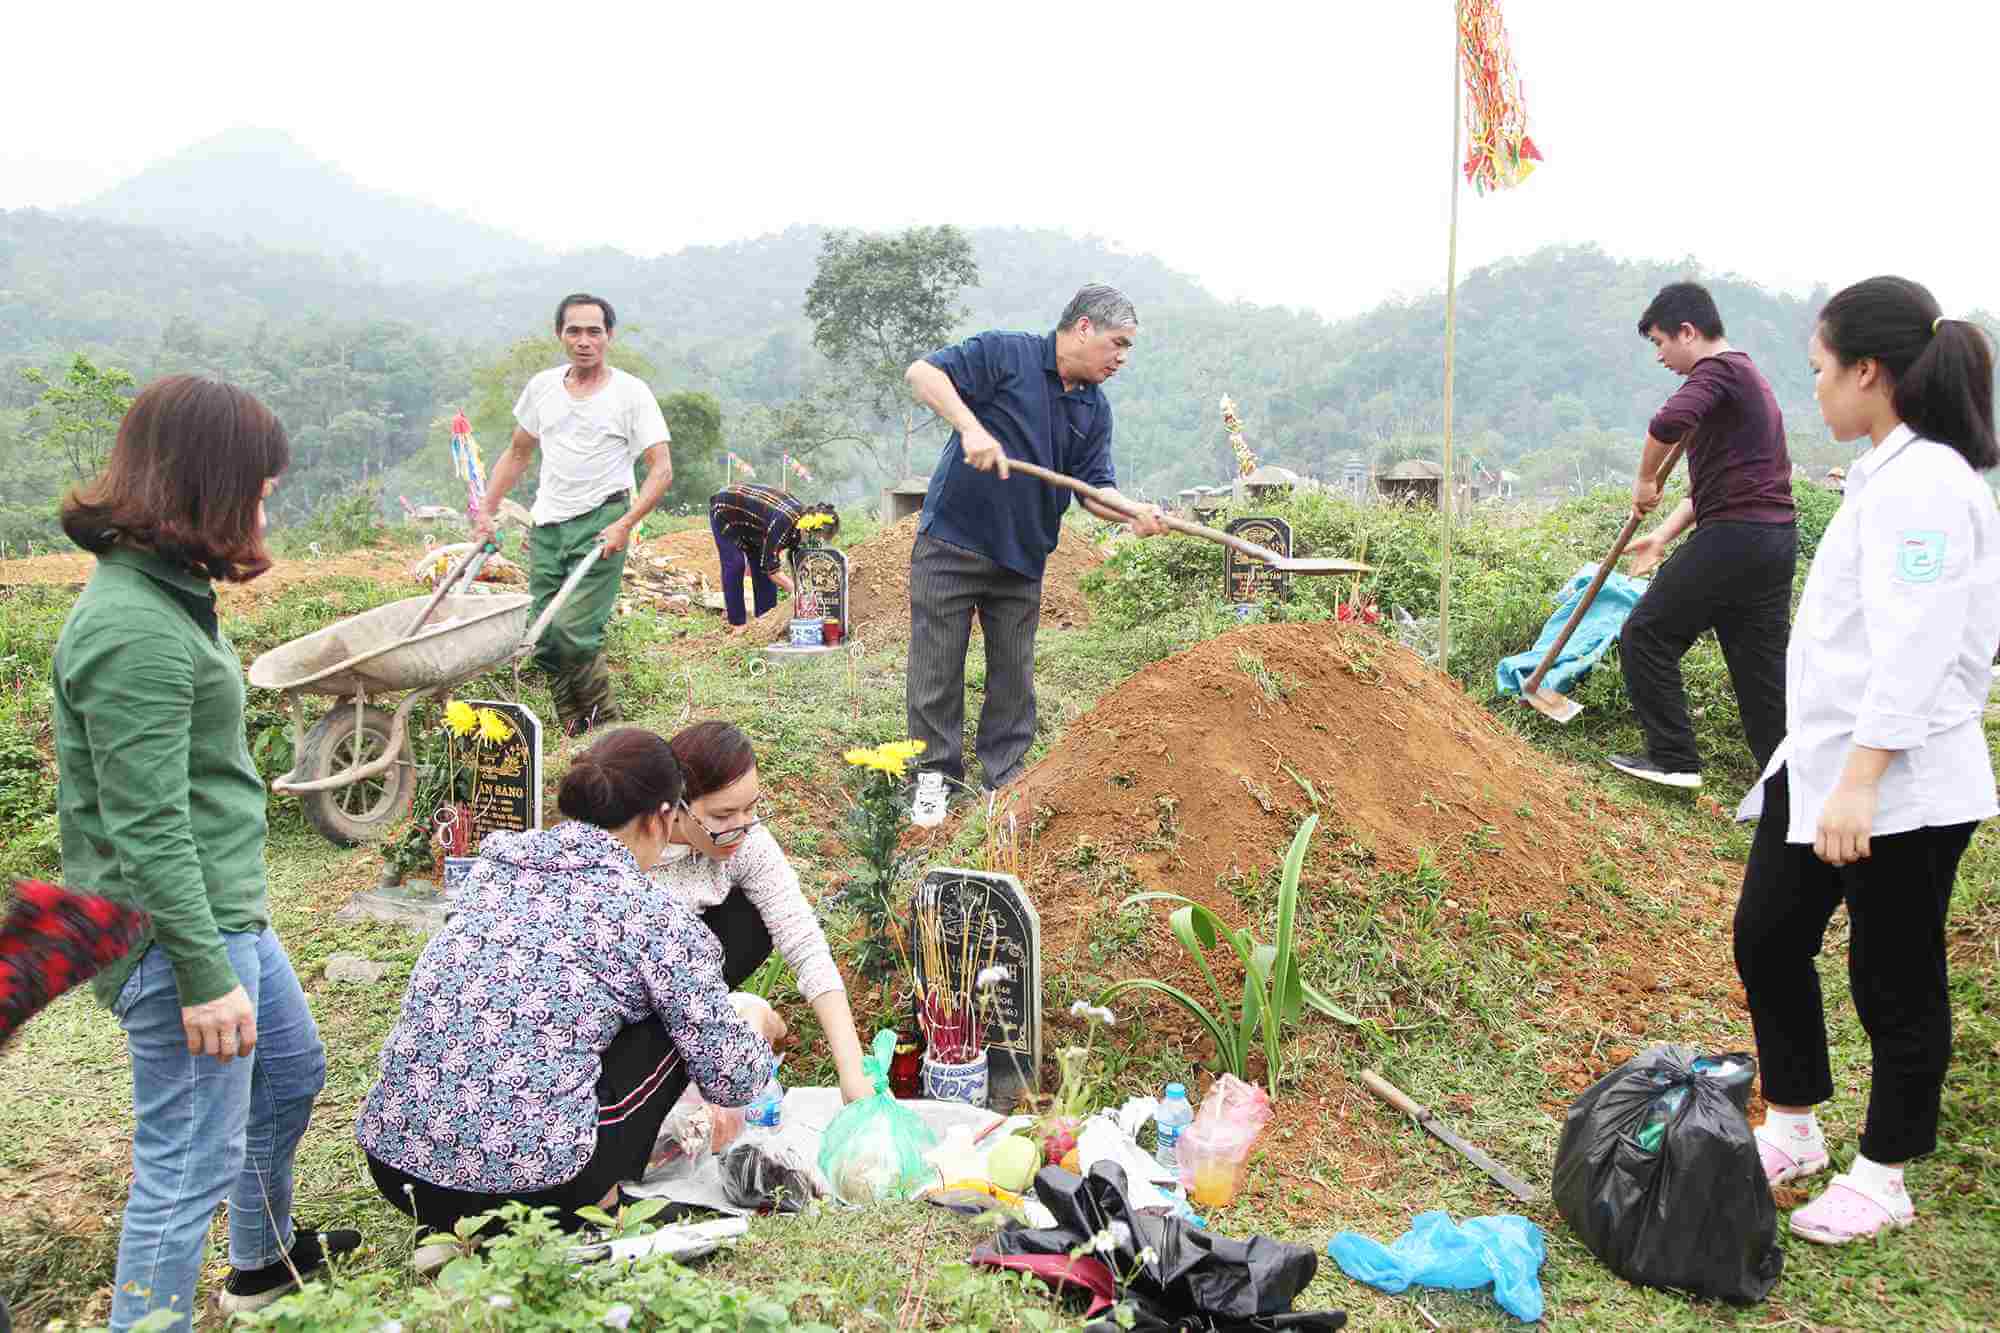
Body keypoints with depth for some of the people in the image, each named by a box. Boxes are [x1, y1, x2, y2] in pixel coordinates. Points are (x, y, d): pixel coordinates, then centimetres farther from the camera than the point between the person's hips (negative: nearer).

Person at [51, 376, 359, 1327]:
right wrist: (204, 975, -21)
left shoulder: (164, 591, 7)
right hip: (176, 936, -11)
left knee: (291, 1073, 28)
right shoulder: (132, 629, -24)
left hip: (227, 913, 11)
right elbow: (148, 830, -24)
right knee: (190, 1165, 0)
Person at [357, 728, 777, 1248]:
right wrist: (755, 1023, 26)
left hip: (392, 1166, 6)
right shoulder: (654, 917, -6)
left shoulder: (495, 859, 11)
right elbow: (731, 1081, 1)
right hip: (529, 1185, -6)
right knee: (673, 1019, 12)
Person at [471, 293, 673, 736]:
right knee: (544, 639, 4)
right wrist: (487, 511, 13)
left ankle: (606, 724, 3)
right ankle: (574, 733, 16)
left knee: (574, 632, -17)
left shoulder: (630, 392, -3)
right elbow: (517, 455, 22)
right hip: (547, 525, 6)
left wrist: (625, 524, -19)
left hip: (601, 521, -5)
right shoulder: (542, 387, 12)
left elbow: (662, 469, -8)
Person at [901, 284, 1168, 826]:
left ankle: (1005, 777, 24)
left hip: (1022, 557, 5)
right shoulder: (1006, 353, -9)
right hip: (952, 542, -5)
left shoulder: (1096, 409, 9)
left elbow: (1095, 486, 5)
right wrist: (971, 427, -29)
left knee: (1013, 671, 10)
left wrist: (1132, 512, -17)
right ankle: (935, 773, 16)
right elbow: (922, 372, -16)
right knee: (938, 664, 2)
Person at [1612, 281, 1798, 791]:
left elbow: (1667, 423, -30)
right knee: (1763, 663, 11)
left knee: (1646, 636, 1)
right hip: (1775, 537, 10)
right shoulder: (1747, 376, 24)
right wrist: (1663, 535, 22)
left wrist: (1645, 481, -13)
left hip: (1734, 536, -9)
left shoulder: (1718, 370, -8)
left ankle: (1673, 758, 4)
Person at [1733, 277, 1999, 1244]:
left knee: (1895, 982, 6)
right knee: (1767, 936, 15)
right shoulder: (1896, 474, 11)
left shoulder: (1921, 484, -19)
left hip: (1901, 783, -10)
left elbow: (1912, 654, -24)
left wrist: (1858, 783, -26)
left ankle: (1883, 1180, 24)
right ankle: (1794, 1128, 33)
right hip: (1824, 760, 10)